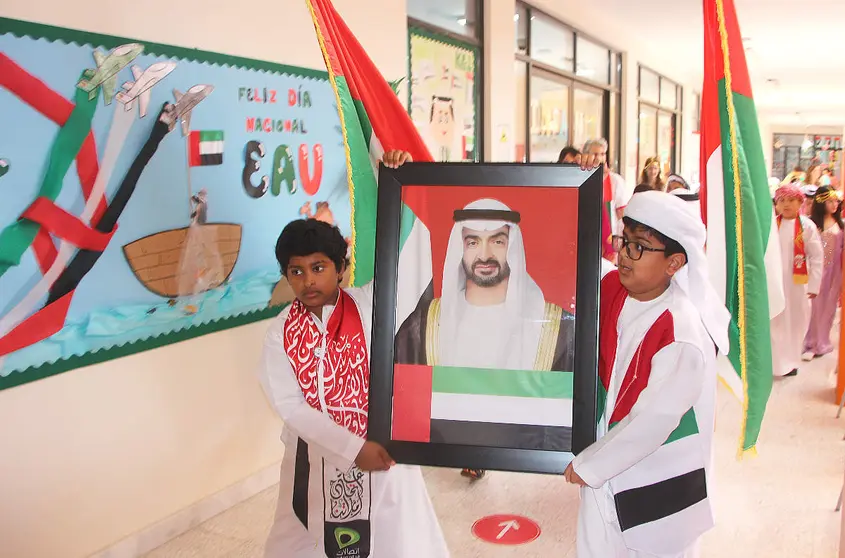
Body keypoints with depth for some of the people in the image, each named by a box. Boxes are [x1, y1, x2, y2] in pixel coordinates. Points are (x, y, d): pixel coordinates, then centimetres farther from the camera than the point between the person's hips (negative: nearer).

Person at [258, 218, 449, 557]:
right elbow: (290, 406, -12)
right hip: (317, 457, 2)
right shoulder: (281, 333, -8)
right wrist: (354, 448, -18)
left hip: (382, 446, -1)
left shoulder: (370, 304, -10)